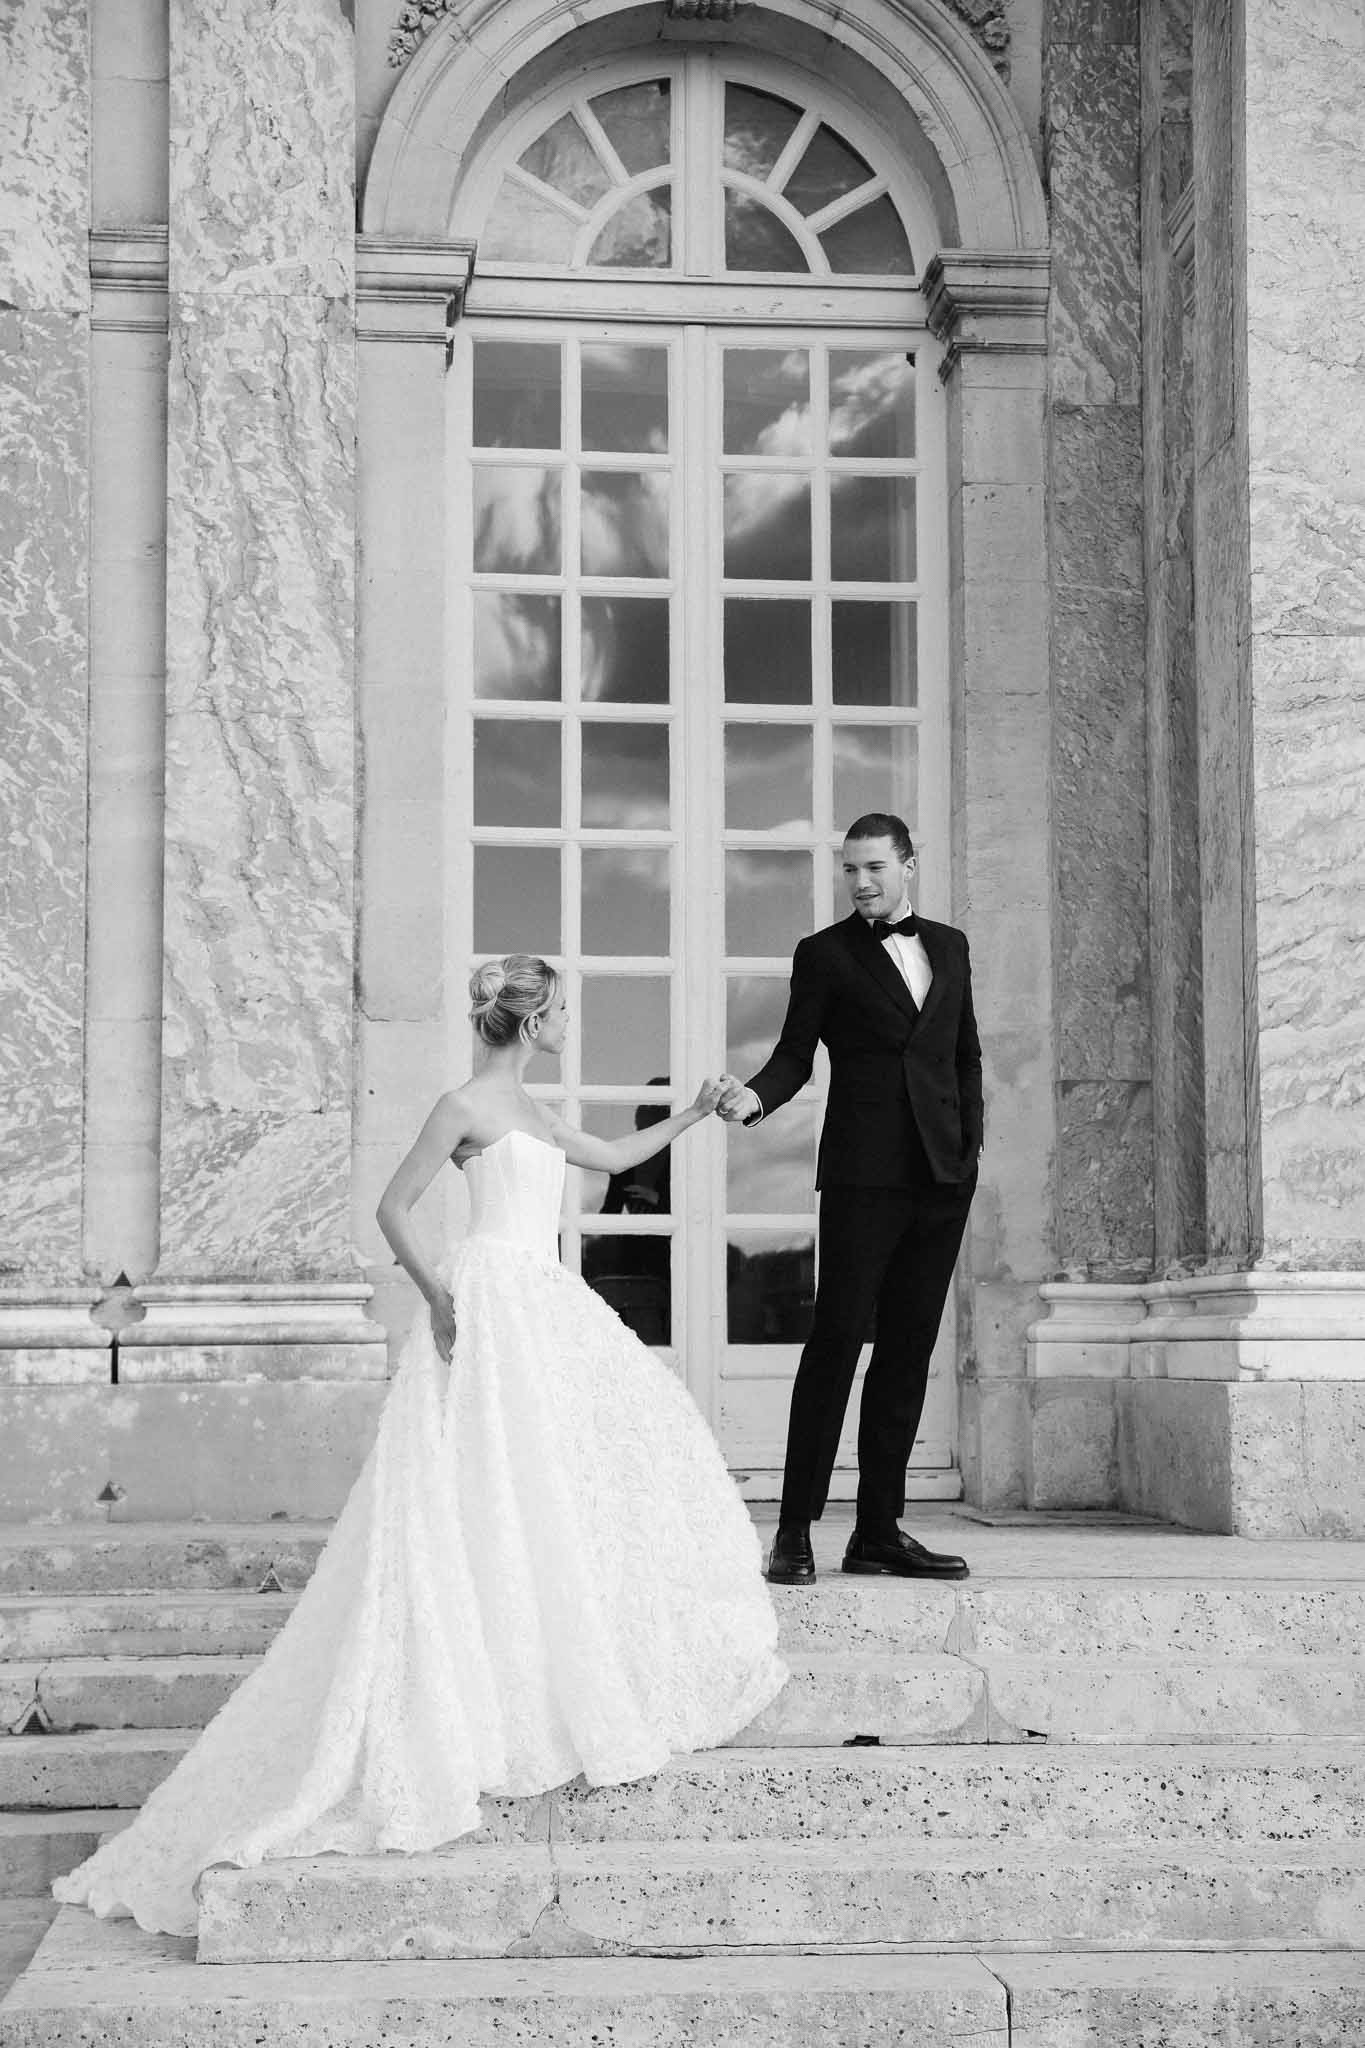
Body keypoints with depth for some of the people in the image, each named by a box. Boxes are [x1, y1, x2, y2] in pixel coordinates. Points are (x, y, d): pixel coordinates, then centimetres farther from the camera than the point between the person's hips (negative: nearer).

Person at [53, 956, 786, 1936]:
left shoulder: (529, 1110, 17)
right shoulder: (468, 1104, -8)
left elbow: (614, 1155, 32)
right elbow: (394, 1207, -8)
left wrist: (692, 1116, 28)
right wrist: (433, 1288, -20)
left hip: (546, 1306, 9)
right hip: (491, 1304, -9)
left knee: (628, 1423, 11)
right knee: (480, 1494, -10)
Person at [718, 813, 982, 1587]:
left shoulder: (949, 946, 17)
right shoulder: (824, 954, 4)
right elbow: (797, 1054, -1)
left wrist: (970, 1142, 11)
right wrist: (755, 1096, -21)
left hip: (942, 1176, 4)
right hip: (863, 1175, -4)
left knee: (910, 1349, 5)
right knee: (836, 1341, -8)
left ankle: (880, 1530, 10)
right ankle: (796, 1532, -5)